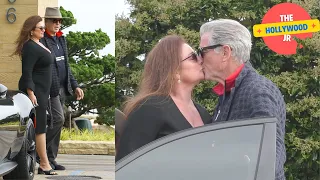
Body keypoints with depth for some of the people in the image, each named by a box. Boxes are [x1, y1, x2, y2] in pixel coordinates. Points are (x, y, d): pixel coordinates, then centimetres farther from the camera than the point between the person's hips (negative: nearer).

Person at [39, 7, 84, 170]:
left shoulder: (61, 40, 16)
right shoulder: (41, 41, -10)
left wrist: (75, 86, 17)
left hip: (62, 89, 8)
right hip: (49, 89, -8)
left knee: (55, 123, 8)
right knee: (58, 120, -14)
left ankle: (51, 159, 13)